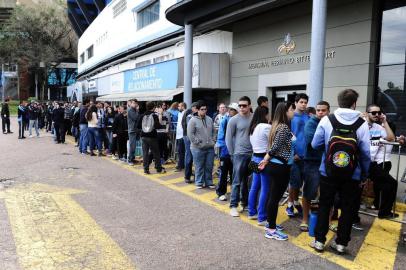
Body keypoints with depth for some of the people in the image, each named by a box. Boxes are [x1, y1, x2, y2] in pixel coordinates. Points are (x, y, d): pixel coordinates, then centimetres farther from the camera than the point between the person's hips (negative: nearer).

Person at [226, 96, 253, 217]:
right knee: (237, 181, 0)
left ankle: (245, 203, 26)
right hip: (240, 154, -3)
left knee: (247, 181, 12)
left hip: (253, 154, 3)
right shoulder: (234, 120, -3)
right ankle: (233, 206, 7)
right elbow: (228, 138, 0)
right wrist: (232, 154, -1)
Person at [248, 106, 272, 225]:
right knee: (265, 189, -3)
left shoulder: (253, 127, 12)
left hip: (255, 158, 9)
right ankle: (262, 218, 3)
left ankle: (252, 212, 25)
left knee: (254, 187, 15)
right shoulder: (266, 127, -15)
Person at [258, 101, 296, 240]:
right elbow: (275, 147, -18)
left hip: (275, 165, 10)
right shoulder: (284, 127, -17)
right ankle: (271, 230, 5)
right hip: (280, 166, -10)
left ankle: (270, 224, 27)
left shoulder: (278, 125, 14)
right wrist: (266, 160, -4)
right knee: (275, 197, -3)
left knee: (272, 195, 16)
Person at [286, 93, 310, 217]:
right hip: (294, 154, -4)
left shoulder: (308, 118, 6)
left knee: (300, 181, 13)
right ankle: (290, 204, 17)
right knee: (295, 181, 1)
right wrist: (292, 153, -13)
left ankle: (296, 202, 30)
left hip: (305, 154, 4)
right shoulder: (291, 117, -5)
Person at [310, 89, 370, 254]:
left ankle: (319, 241, 18)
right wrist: (365, 174, 8)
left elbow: (315, 144, -4)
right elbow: (366, 153, -5)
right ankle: (341, 243, 22)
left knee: (324, 206, 13)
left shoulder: (327, 120, -8)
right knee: (348, 208, 14)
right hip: (352, 175, 0)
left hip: (328, 172, 0)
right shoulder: (362, 124, -7)